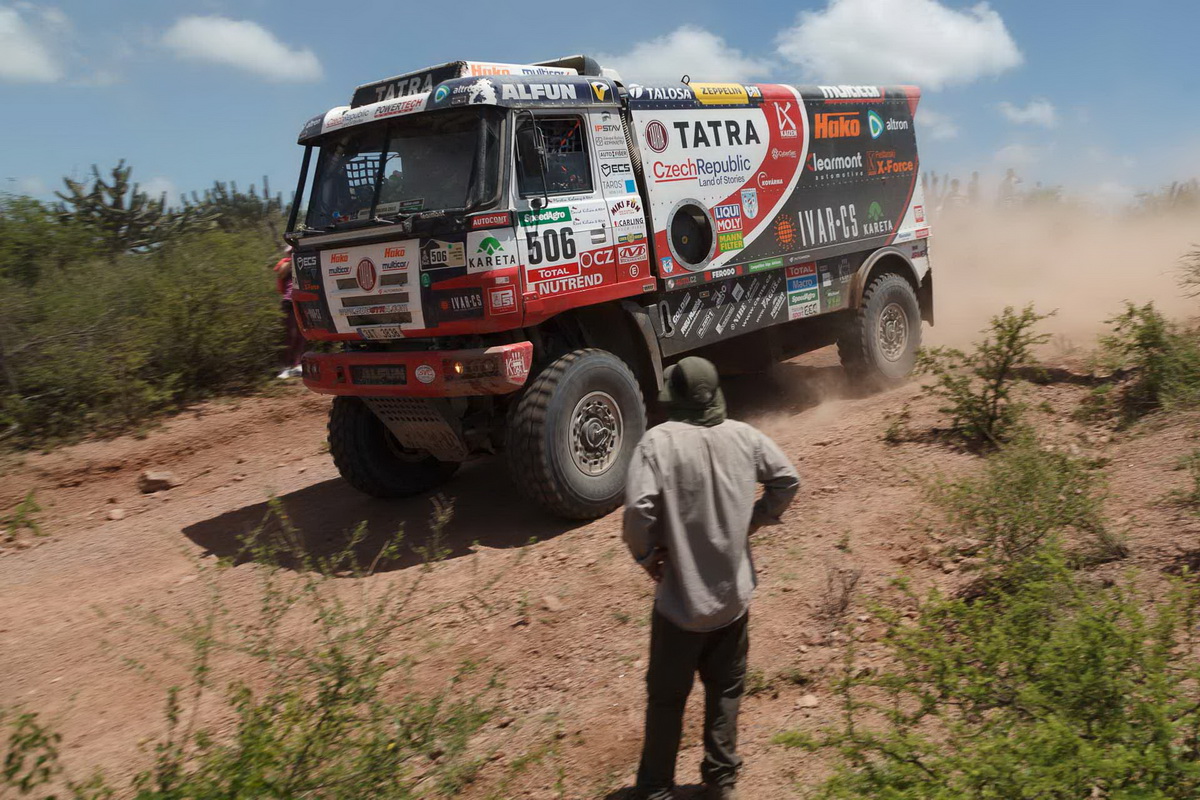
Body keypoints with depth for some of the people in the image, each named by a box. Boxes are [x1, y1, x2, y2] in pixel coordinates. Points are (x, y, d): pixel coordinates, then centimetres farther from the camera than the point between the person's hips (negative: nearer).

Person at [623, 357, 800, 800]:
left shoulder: (658, 441, -18)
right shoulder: (743, 436, -3)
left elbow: (638, 508, -27)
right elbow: (787, 479, 5)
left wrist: (647, 554, -10)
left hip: (681, 598, -3)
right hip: (734, 592, 4)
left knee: (666, 696, 12)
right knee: (726, 689, 20)